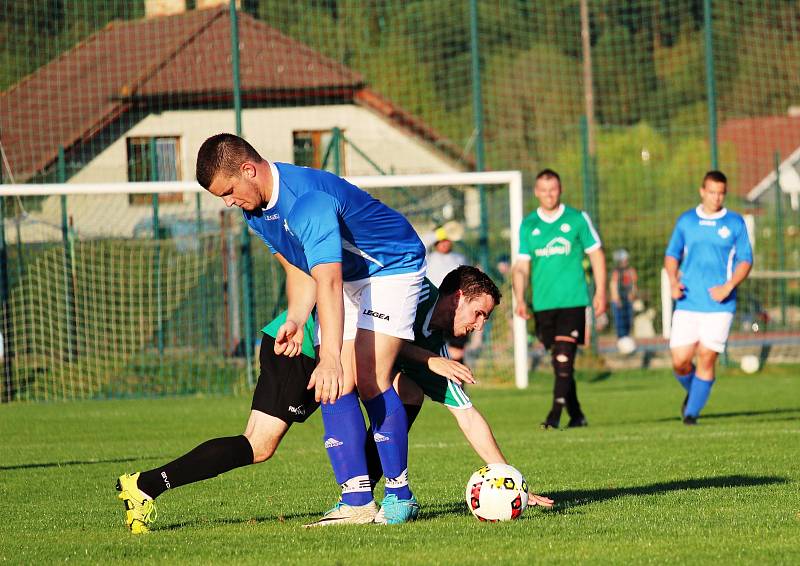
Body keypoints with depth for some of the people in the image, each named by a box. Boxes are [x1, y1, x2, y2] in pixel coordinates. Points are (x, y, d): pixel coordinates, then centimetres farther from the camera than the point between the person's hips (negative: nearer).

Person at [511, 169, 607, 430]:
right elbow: (521, 266, 8)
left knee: (564, 358, -15)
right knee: (558, 361, 8)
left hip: (573, 301, -3)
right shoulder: (528, 225, 8)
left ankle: (555, 414, -19)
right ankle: (576, 415, 19)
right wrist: (519, 299, -5)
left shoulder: (577, 219, 2)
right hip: (543, 304, 3)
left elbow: (596, 255, 7)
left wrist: (600, 292, 1)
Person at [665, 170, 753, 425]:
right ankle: (692, 393, 28)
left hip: (719, 306, -2)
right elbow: (672, 254, 16)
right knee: (680, 362, -2)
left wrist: (729, 286, -12)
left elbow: (745, 261, 4)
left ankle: (692, 411, 3)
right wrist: (673, 281, -3)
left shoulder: (735, 223, 4)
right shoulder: (686, 221, 9)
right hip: (688, 304, 2)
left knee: (706, 359, -8)